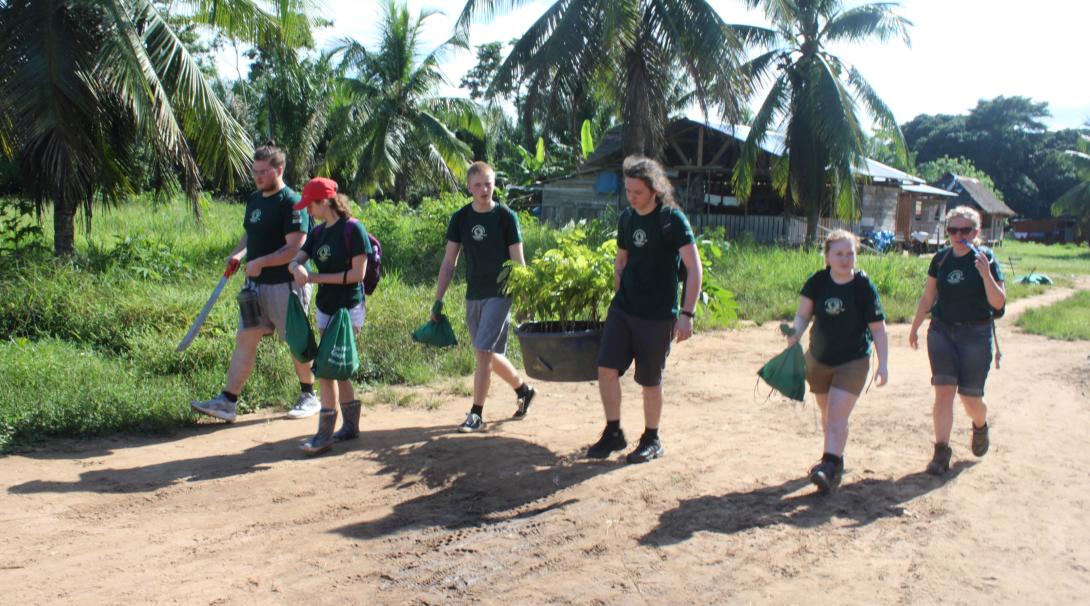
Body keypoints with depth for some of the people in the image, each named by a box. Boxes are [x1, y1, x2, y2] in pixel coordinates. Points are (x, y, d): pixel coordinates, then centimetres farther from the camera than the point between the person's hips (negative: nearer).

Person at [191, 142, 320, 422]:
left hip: (286, 285, -8)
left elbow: (295, 248, -22)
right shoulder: (254, 199, 12)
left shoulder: (291, 202, -15)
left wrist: (260, 262, -24)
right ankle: (227, 402, 8)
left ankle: (309, 397, 21)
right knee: (245, 338, 6)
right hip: (256, 284, 8)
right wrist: (238, 253, 6)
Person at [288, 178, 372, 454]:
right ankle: (350, 425, 26)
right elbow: (295, 260, 5)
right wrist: (298, 268, -20)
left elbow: (357, 273, -17)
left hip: (348, 309, -8)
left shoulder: (353, 229, -13)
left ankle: (325, 433, -3)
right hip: (326, 307, 8)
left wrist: (317, 278, -17)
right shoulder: (318, 232, 11)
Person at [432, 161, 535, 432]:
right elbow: (449, 262, 7)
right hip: (473, 295, 5)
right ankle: (523, 389, 36)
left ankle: (476, 414, -2)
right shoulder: (460, 218, 5)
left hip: (499, 294, -5)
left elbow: (518, 262, -4)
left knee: (484, 352, -11)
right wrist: (438, 299, 4)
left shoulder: (506, 217, -6)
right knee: (490, 354, 13)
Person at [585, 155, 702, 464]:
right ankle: (613, 433, 14)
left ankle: (651, 440, 23)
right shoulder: (626, 218, 6)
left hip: (658, 315, -5)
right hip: (622, 309, 5)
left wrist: (687, 314, -20)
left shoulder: (672, 219, -12)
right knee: (606, 368, -2)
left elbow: (694, 268, -14)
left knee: (650, 380, 4)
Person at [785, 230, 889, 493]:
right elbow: (803, 314, -5)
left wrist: (883, 364, -16)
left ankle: (830, 467, -17)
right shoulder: (817, 281, -7)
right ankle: (835, 458, 36)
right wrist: (796, 333, -26)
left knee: (837, 416, -14)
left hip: (853, 362, -4)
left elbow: (878, 328, -10)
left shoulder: (864, 286, -13)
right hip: (818, 359, 4)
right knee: (827, 415, 17)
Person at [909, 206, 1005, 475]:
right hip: (941, 331, 2)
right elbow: (928, 297, 14)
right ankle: (941, 451, -1)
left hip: (976, 334, -2)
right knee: (943, 391, -7)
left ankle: (980, 426, 39)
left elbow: (999, 303, -11)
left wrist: (986, 274, -25)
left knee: (970, 398, 4)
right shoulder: (941, 259, 3)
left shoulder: (986, 259, -6)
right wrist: (914, 327, 18)